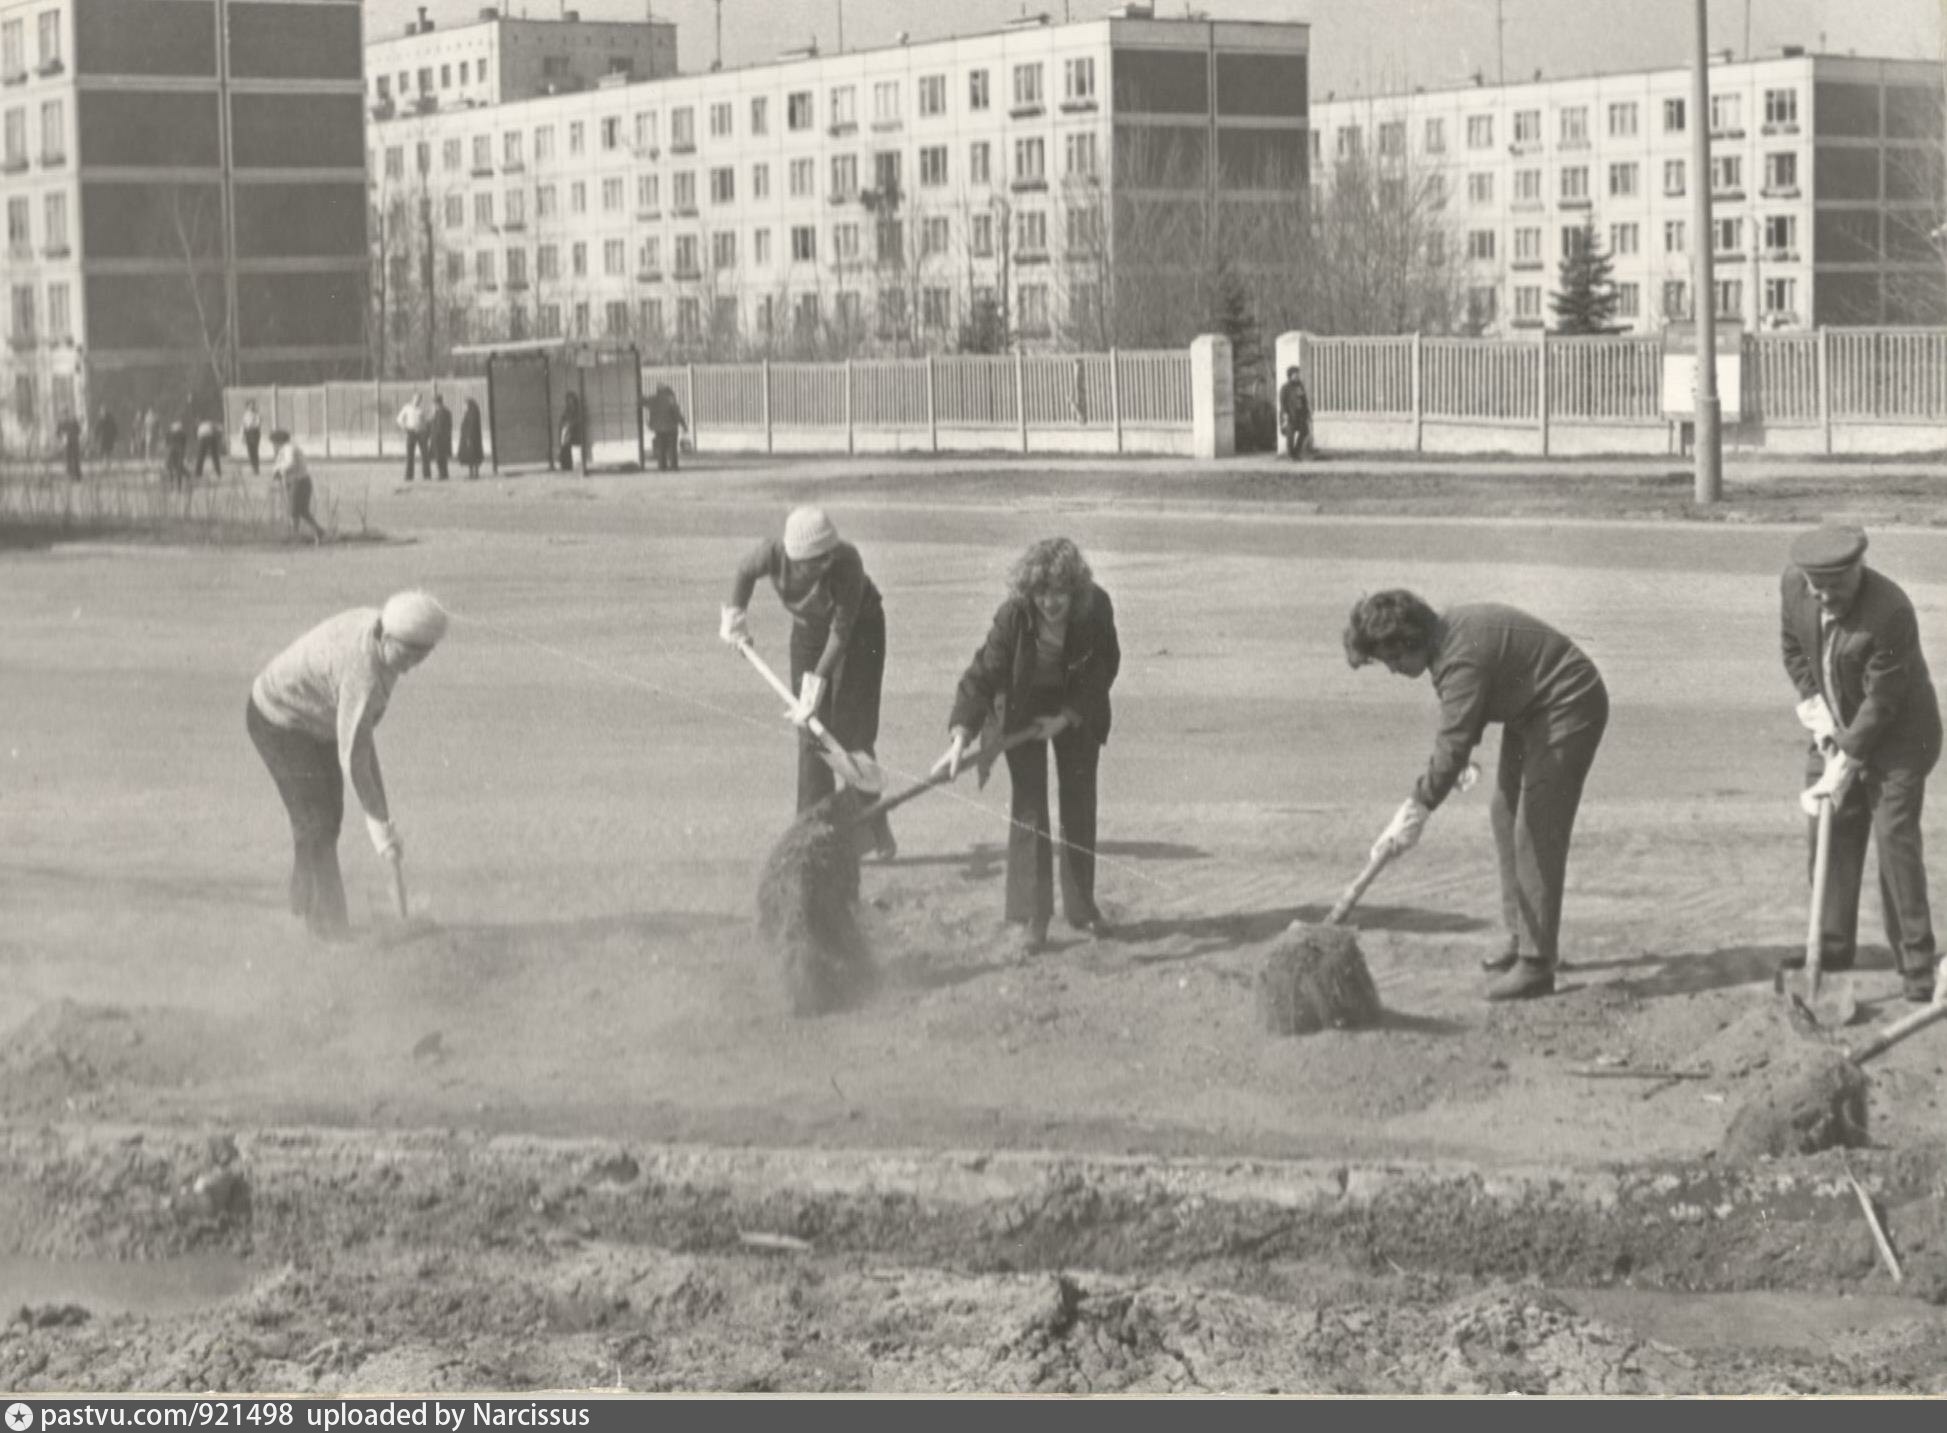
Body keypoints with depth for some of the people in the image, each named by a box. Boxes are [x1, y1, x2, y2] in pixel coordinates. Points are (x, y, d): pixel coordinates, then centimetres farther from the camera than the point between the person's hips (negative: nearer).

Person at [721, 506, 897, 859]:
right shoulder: (773, 553, -27)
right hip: (808, 631, 4)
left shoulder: (847, 562, -36)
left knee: (853, 732, -9)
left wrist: (817, 682, -34)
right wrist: (736, 614, 3)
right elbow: (746, 571, -1)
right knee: (811, 733, -1)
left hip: (860, 630, -3)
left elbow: (841, 631, -31)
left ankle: (872, 825, 3)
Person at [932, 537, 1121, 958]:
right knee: (1028, 805, -8)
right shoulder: (1014, 616, -30)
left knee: (1079, 803, 8)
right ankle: (1030, 917, -5)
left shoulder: (1096, 608, -26)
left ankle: (1081, 906, 22)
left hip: (1078, 708, 2)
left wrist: (1065, 718, -20)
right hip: (1023, 707, -2)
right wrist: (961, 738, -39)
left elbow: (1105, 669, -14)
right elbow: (983, 673, -30)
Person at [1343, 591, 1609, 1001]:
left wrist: (1417, 811, -34)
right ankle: (1524, 939, 26)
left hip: (1568, 709, -11)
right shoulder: (1447, 630, 1)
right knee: (1505, 816, 16)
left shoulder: (1462, 658, -29)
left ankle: (1536, 964, -13)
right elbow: (1461, 727, 13)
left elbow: (1454, 744, -34)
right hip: (1529, 712, 11)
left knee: (1536, 832, -13)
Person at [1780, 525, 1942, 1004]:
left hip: (1896, 736, -6)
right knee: (1829, 835, 8)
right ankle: (1833, 946, 21)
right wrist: (1814, 707, -4)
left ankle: (1917, 963, -5)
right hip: (1836, 730, 6)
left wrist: (1843, 767, -23)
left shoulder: (1890, 614, -32)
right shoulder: (1793, 585, -13)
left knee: (1895, 839, -11)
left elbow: (1881, 704, -26)